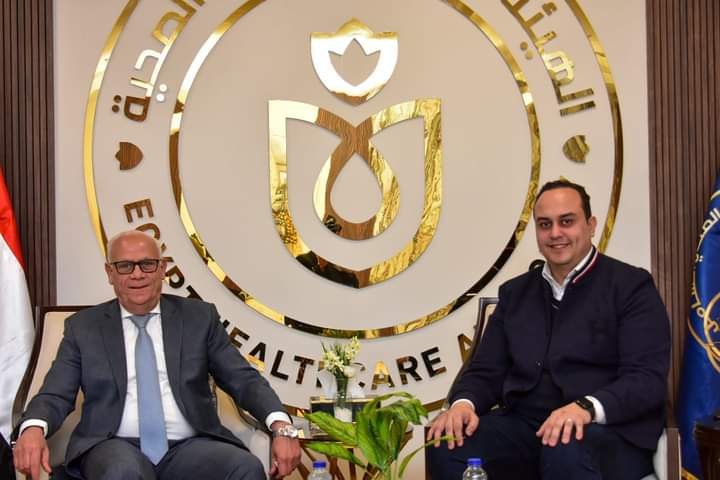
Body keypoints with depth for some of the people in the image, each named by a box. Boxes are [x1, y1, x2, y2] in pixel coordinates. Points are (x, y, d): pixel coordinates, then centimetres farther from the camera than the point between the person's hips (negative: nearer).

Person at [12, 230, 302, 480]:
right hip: (116, 446, -1)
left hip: (189, 447, 2)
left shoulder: (199, 317, 13)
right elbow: (56, 395, 5)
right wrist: (33, 429, -19)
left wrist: (281, 426, -12)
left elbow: (244, 379, 8)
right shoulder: (83, 326, 12)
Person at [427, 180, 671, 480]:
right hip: (524, 426, 5)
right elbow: (486, 371, 15)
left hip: (609, 431, -5)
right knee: (446, 446, -23)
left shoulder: (631, 285, 2)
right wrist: (464, 403, -9)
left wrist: (586, 408, -28)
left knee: (566, 454, -39)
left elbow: (648, 378, -9)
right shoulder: (515, 292, 18)